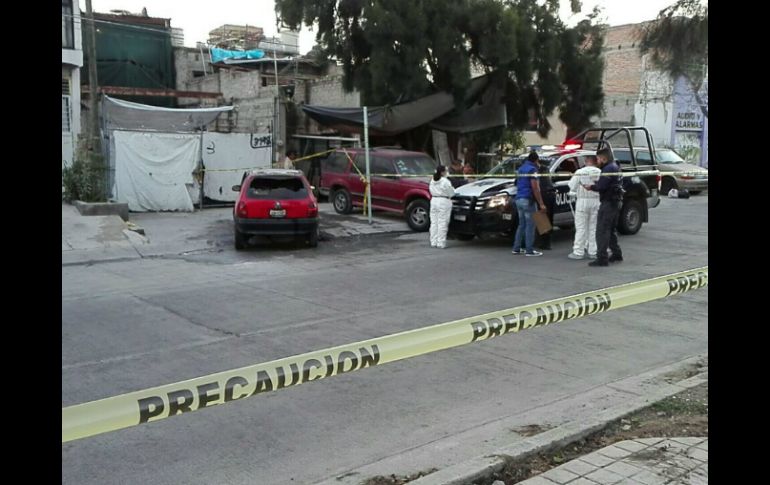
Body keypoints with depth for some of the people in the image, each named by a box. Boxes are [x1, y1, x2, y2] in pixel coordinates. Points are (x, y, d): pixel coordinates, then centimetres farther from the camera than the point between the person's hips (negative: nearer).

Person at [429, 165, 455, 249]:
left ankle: (433, 242, 11)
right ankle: (441, 243, -3)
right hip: (444, 202, -7)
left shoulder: (432, 181, 8)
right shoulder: (445, 181, -13)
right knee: (442, 223, -4)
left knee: (434, 222, 10)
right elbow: (451, 193, -8)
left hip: (434, 200, 7)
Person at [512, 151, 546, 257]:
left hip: (519, 199, 9)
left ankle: (516, 248, 16)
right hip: (528, 200, -9)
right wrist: (541, 203, -16)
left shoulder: (520, 169, 15)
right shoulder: (532, 169, -11)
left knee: (521, 224, 15)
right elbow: (535, 188, -16)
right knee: (530, 225, -4)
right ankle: (529, 250, -3)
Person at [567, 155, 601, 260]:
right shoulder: (600, 172, -3)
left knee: (581, 228, 2)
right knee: (593, 228, 10)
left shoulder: (580, 172, -10)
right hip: (596, 201, 3)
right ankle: (593, 252, 13)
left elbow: (572, 186, -5)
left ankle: (578, 252, 3)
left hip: (583, 201, -3)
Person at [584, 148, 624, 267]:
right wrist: (594, 185, 6)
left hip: (608, 203, -11)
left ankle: (602, 258, -12)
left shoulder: (608, 169, -16)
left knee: (602, 230, -10)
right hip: (616, 202, 11)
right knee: (611, 229, 22)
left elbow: (601, 186, -22)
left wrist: (591, 187, -6)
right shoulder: (615, 167, 17)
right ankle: (616, 254, 31)